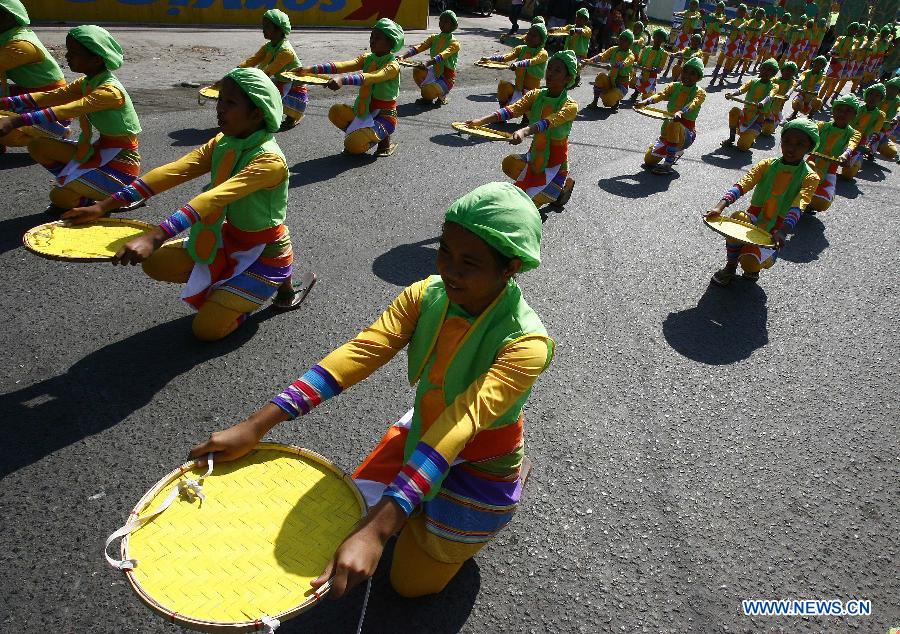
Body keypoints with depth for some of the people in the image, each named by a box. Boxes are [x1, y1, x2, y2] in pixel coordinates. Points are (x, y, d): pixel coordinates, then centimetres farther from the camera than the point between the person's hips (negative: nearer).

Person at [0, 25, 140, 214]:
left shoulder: (109, 91, -22)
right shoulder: (86, 83, 7)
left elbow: (65, 111, -32)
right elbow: (49, 97, 2)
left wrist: (16, 121, -38)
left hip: (122, 160, -9)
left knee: (60, 197, -19)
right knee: (37, 145, 1)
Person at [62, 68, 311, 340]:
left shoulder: (270, 161, -28)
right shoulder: (222, 144, -4)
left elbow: (213, 199, -41)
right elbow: (172, 172, -13)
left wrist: (154, 238, -51)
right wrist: (103, 206, -21)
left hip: (265, 252, -7)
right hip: (230, 238, 7)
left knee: (206, 329, -11)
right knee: (155, 263, -6)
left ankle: (282, 283, 7)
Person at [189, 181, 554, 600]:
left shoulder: (526, 344, -34)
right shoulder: (426, 296, -19)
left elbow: (458, 428, -45)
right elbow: (359, 353, -28)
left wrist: (375, 532, -52)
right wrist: (254, 427, -35)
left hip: (479, 465, -5)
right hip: (422, 431, 5)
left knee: (411, 582, 10)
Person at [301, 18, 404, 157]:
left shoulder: (393, 66, -16)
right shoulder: (367, 58, 4)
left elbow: (371, 77, -36)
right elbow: (343, 65, -10)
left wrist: (343, 80, -51)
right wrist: (313, 70, -23)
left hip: (384, 116, -6)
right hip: (365, 111, 7)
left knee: (354, 145, -25)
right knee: (335, 112, -15)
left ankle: (384, 138, 3)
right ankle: (358, 134, 7)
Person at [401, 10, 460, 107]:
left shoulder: (454, 43, -11)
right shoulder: (434, 38, 5)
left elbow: (442, 55, -31)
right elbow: (418, 48, -10)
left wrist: (427, 62, -49)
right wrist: (403, 56, -29)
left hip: (447, 77, -5)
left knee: (429, 91, -32)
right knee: (417, 71, -22)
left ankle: (442, 95, 4)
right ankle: (427, 96, 2)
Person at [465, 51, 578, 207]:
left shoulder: (570, 106, -18)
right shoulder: (535, 96, -4)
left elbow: (548, 122, -38)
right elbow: (512, 109, -21)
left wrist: (524, 132, -58)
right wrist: (481, 121, -38)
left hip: (555, 163, -5)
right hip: (534, 157, 5)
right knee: (509, 163, -26)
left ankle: (563, 184, 15)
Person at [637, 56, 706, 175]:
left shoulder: (699, 92, -9)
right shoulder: (674, 86, 4)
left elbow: (692, 104, -31)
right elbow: (661, 95, -16)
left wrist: (680, 113, -54)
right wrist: (645, 102, -38)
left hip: (686, 133, -6)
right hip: (668, 130, 6)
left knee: (674, 124, -39)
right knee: (649, 160, 6)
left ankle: (667, 165, -27)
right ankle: (677, 151, 34)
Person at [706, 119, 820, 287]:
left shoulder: (809, 177, -6)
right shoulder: (767, 165, 0)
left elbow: (797, 207, -24)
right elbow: (742, 185, -16)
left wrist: (782, 232, -43)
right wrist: (719, 207, -35)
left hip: (775, 230, -2)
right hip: (754, 218, 3)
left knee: (749, 261, -30)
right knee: (737, 219, -33)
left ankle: (752, 270, 12)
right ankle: (730, 266, -9)